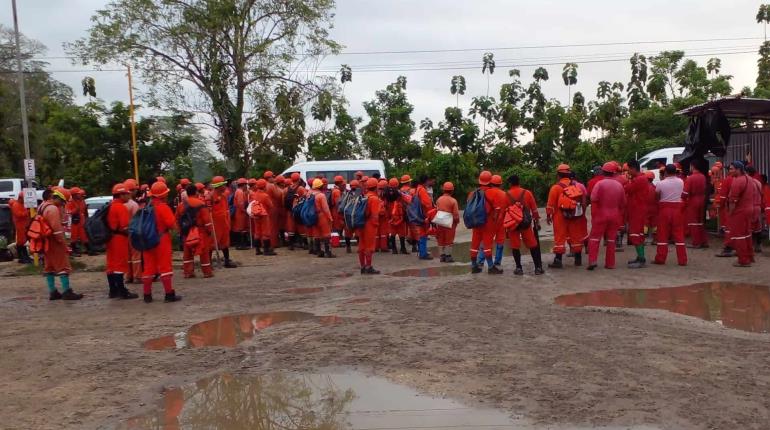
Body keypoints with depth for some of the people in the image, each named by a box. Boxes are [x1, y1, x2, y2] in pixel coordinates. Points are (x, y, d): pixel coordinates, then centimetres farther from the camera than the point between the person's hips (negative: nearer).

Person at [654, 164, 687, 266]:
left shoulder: (661, 183, -10)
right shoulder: (681, 182, -1)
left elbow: (657, 196, -3)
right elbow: (682, 193, 12)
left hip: (664, 208, -2)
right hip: (677, 208, 2)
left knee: (663, 234, 4)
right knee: (679, 233, 6)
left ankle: (660, 258, 6)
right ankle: (682, 260, 6)